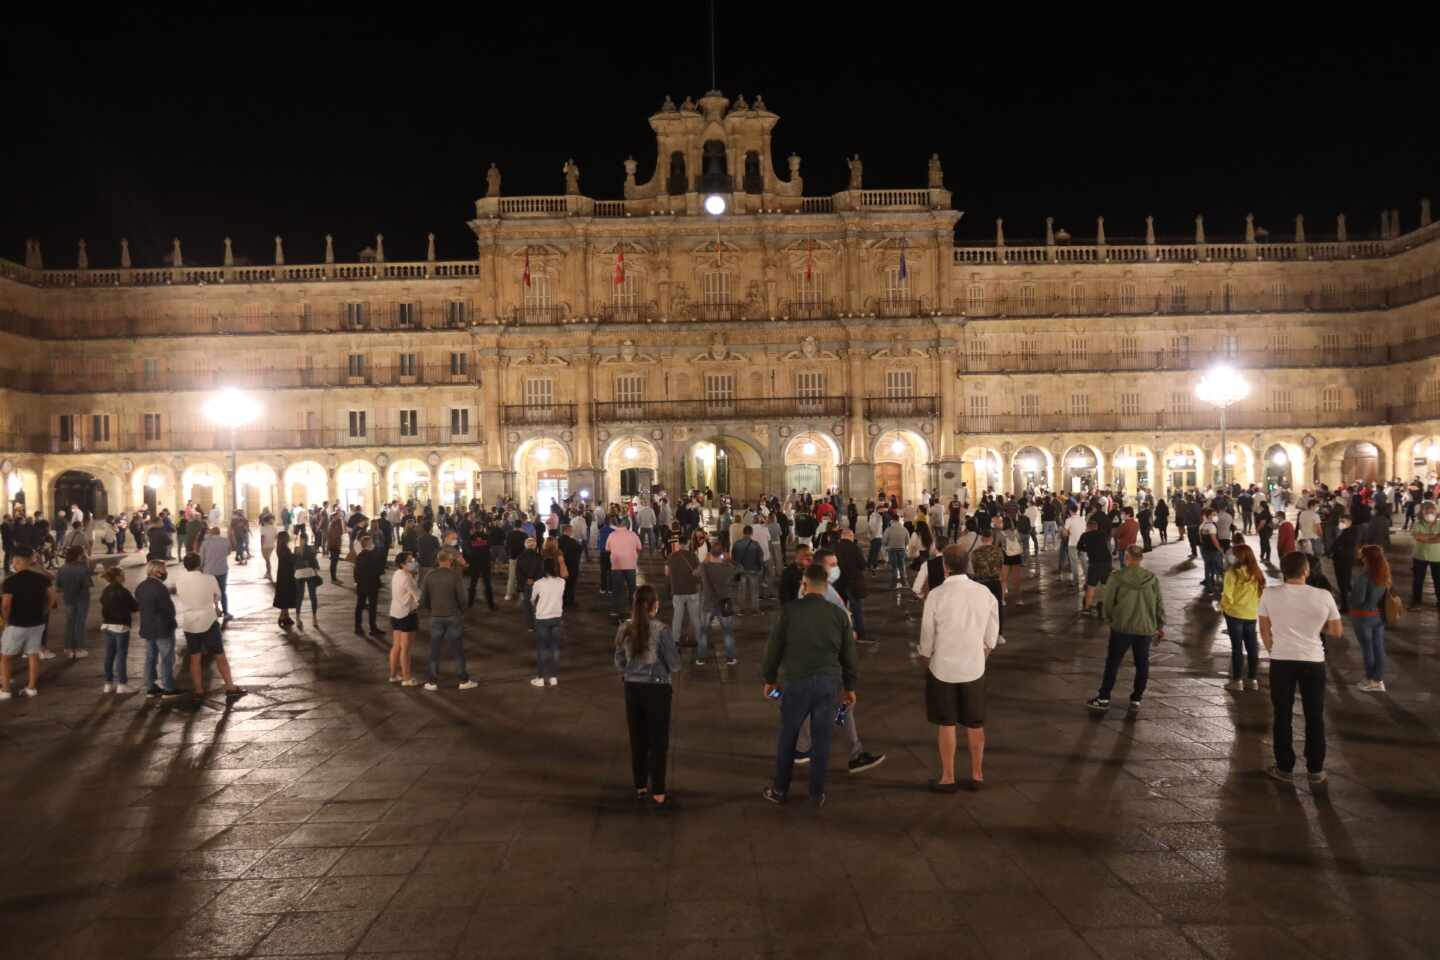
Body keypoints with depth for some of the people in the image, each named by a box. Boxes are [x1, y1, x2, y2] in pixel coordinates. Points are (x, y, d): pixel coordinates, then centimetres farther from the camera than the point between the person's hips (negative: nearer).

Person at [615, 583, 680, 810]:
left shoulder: (624, 629, -2)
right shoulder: (661, 630, -16)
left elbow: (619, 664, 5)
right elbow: (674, 665, -11)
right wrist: (676, 650, 9)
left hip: (632, 688, 4)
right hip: (657, 689, -4)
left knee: (637, 740, 16)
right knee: (658, 742, 5)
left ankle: (640, 787, 28)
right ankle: (658, 795, 9)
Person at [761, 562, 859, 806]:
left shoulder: (788, 611, -6)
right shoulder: (839, 614, 0)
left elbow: (773, 648, -1)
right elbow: (849, 654, 6)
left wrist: (770, 679, 13)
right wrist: (849, 686, 18)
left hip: (797, 682, -2)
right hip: (829, 683, 2)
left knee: (788, 737, 11)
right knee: (821, 739, 10)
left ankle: (780, 790, 22)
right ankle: (817, 793, 19)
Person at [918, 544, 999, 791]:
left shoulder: (936, 595, -16)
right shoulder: (985, 593, -6)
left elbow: (928, 635, -8)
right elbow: (990, 638, 2)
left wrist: (925, 654, 11)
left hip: (944, 668, -3)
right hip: (974, 668, 3)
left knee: (946, 724, 10)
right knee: (975, 724, 16)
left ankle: (948, 778, 19)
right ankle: (977, 774, 28)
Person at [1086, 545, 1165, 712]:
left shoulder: (1117, 578, -12)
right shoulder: (1152, 579, -2)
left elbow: (1107, 603, -6)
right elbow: (1159, 605, 4)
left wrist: (1109, 619, 14)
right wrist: (1160, 626, 17)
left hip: (1122, 628, -2)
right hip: (1145, 629, 2)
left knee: (1112, 663, 9)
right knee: (1142, 664, 15)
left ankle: (1103, 699, 13)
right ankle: (1136, 700, 19)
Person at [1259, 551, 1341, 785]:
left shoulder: (1270, 595, -8)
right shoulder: (1324, 596, -9)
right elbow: (1336, 632, 2)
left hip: (1281, 661, 0)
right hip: (1313, 662, 0)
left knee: (1282, 716, 11)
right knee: (1315, 717, 13)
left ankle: (1285, 769, 18)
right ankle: (1316, 770, 22)